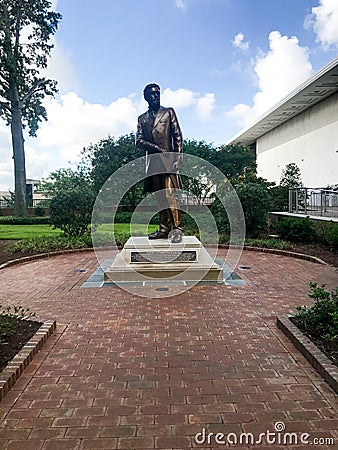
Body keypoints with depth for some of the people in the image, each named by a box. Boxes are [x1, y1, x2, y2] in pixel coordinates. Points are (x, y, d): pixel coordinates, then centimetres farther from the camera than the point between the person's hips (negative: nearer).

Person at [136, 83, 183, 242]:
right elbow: (139, 141, 7)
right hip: (152, 161, 3)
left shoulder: (169, 112, 13)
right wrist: (156, 148, -10)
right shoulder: (142, 118, 19)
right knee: (159, 196, 3)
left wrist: (179, 156, -8)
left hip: (168, 159, -3)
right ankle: (164, 228, 7)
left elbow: (178, 136, 5)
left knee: (170, 193, -14)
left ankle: (177, 227, -13)